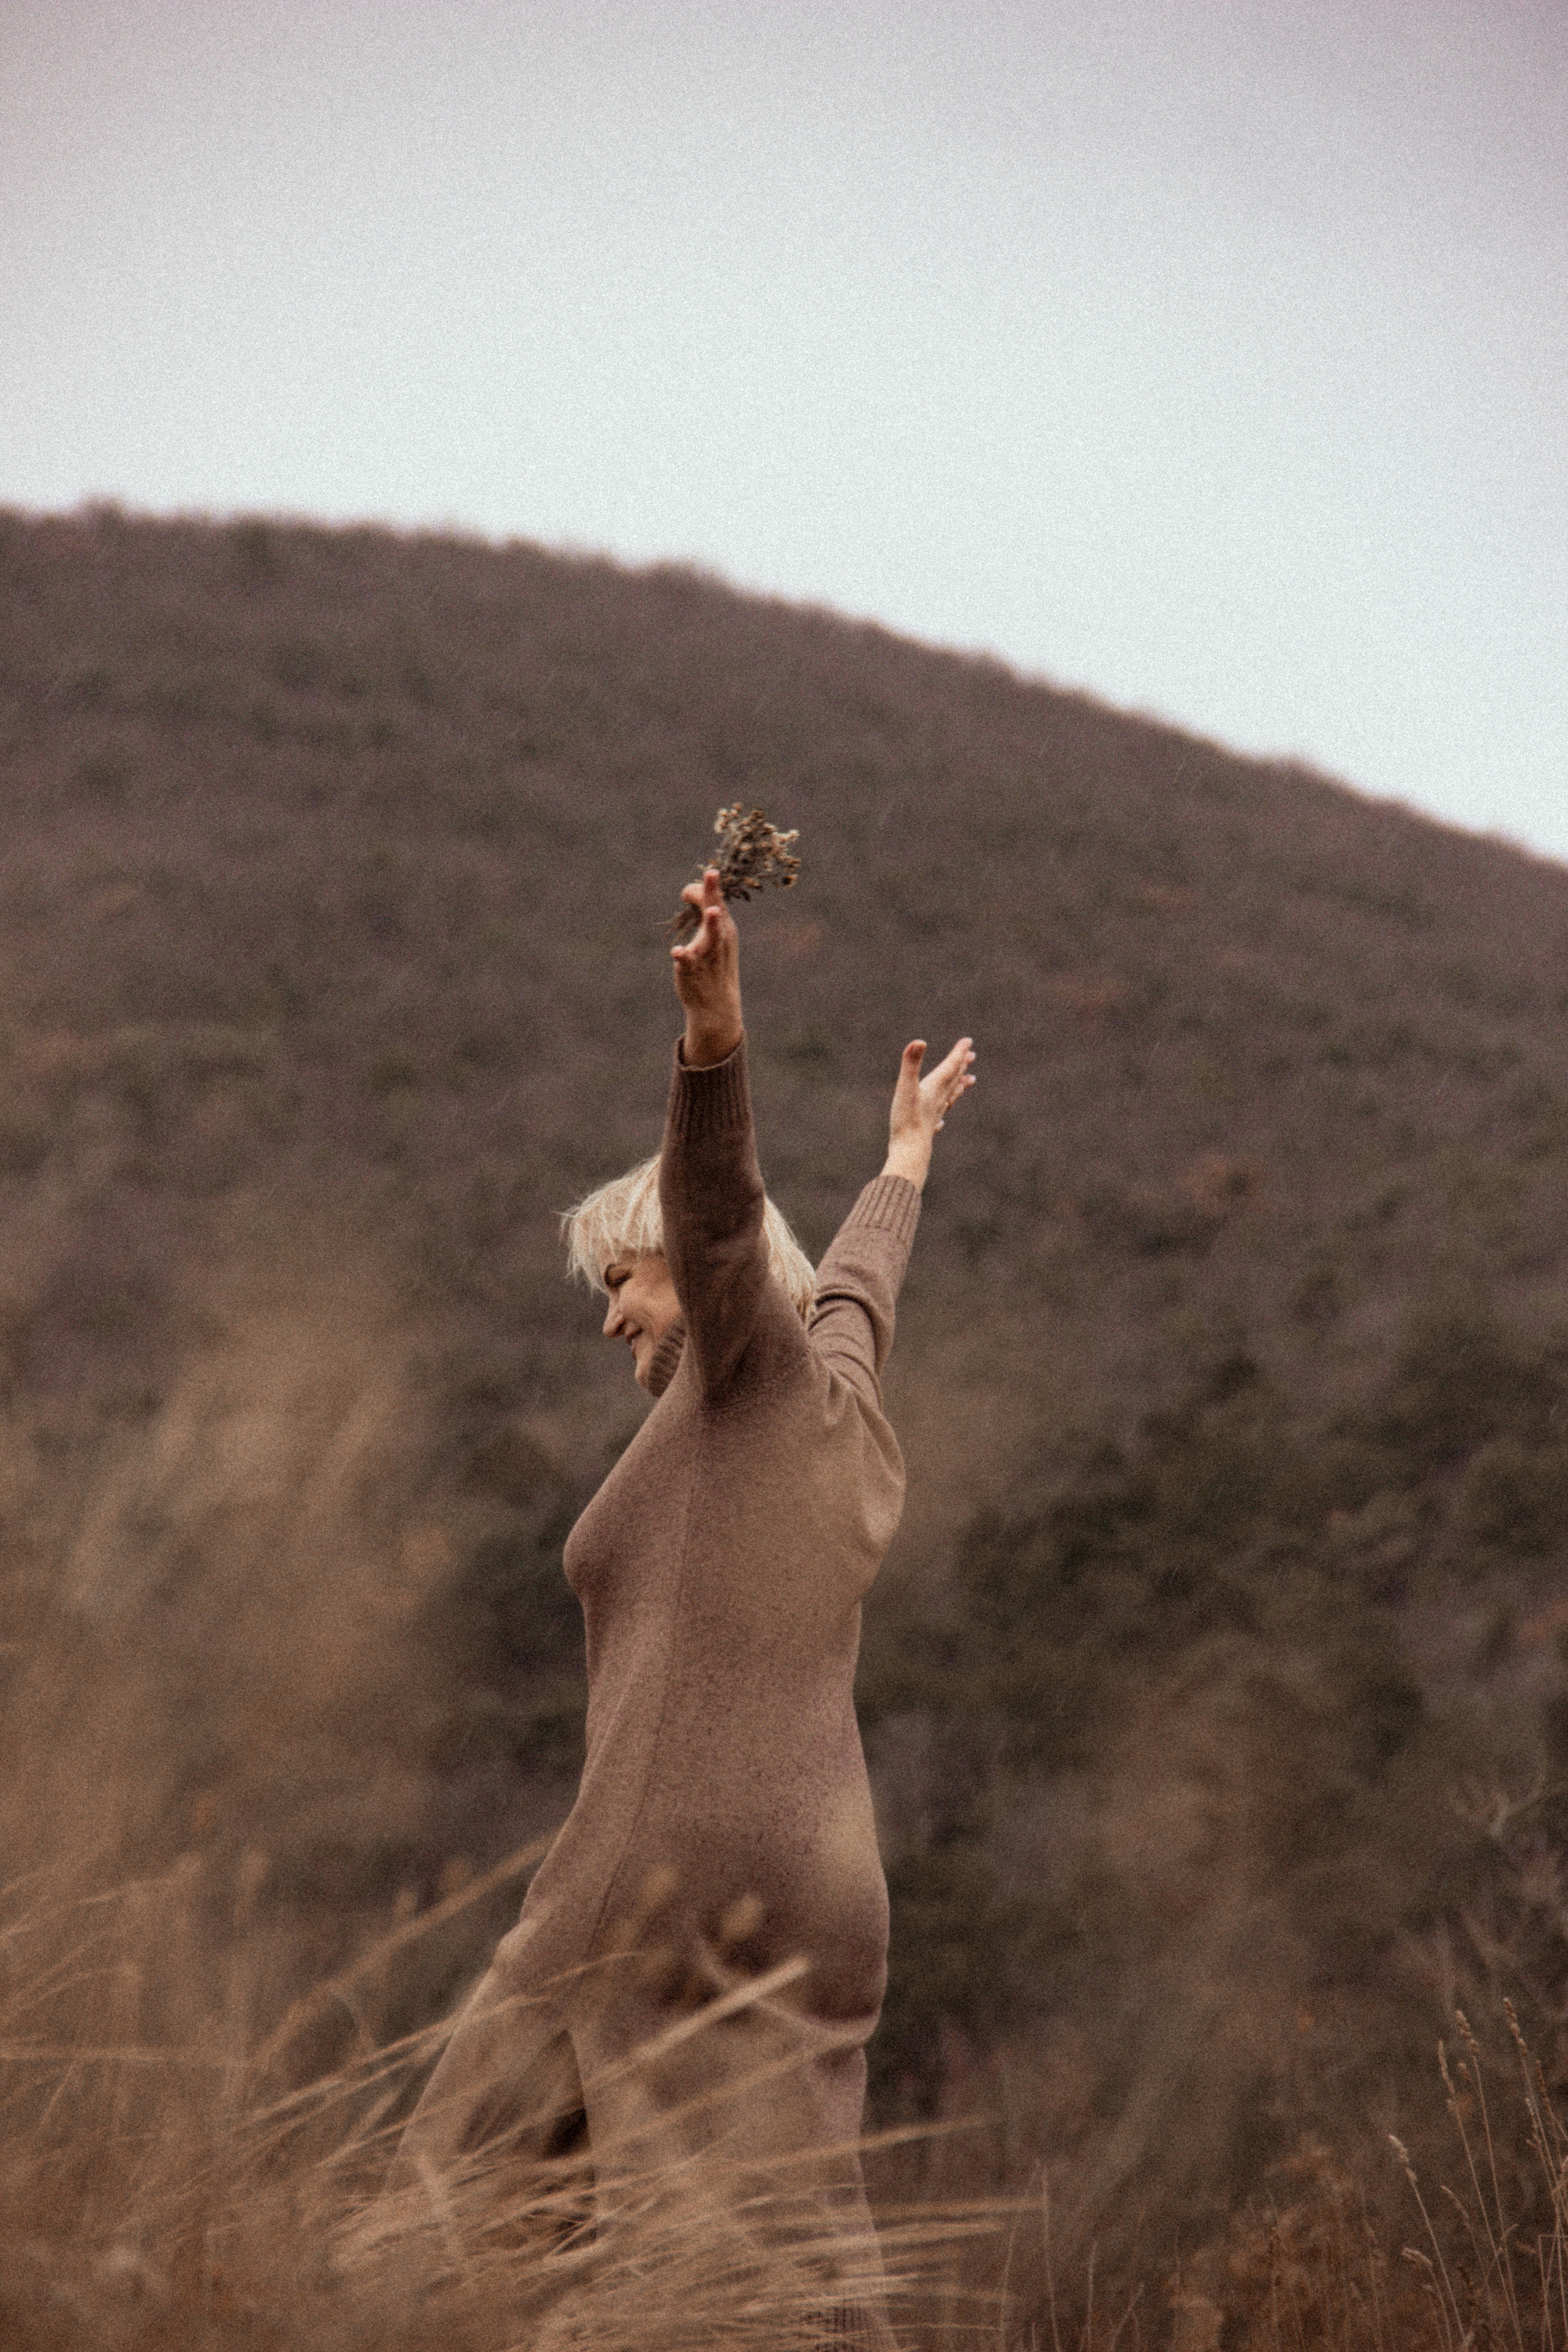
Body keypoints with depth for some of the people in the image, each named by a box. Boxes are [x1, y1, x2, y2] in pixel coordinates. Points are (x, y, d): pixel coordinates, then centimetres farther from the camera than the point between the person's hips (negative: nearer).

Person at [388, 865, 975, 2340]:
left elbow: (720, 1209, -20)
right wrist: (904, 1163, 61)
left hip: (672, 1888, -8)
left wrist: (713, 1030, -36)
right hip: (808, 1905, 8)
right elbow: (859, 1278, 40)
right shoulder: (845, 1407, 20)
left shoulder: (758, 1362, 0)